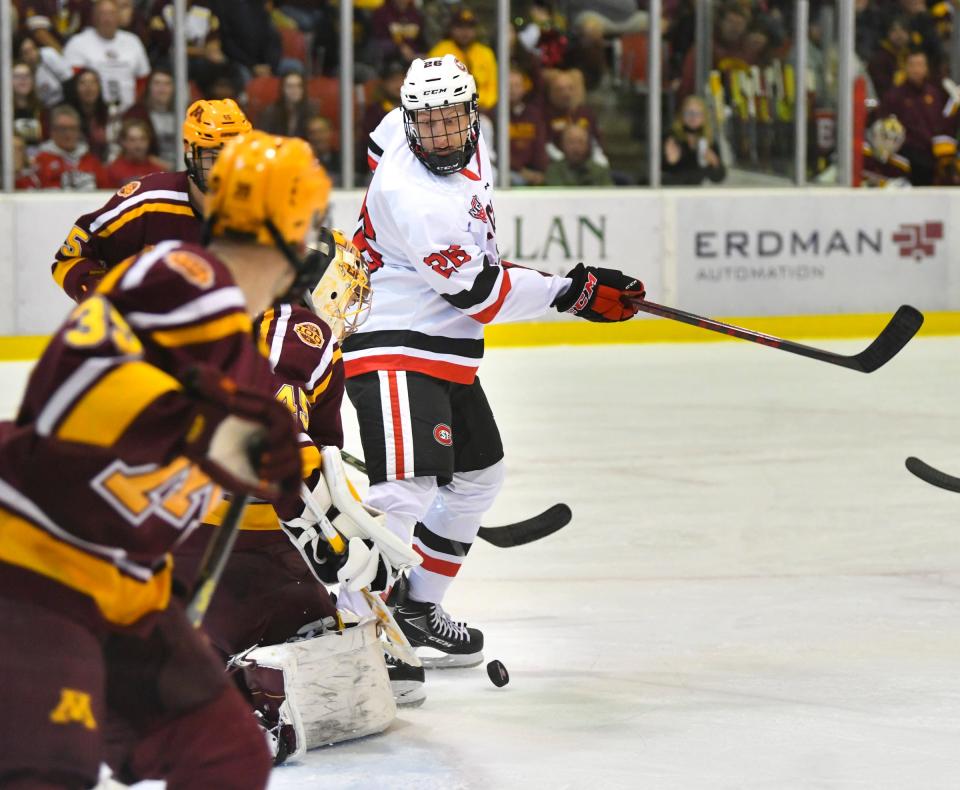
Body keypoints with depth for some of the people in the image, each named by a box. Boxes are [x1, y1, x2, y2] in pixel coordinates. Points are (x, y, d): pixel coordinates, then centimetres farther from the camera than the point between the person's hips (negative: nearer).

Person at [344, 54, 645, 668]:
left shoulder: (472, 143, 0)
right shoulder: (421, 203, -28)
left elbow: (383, 144, 24)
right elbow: (480, 294, -22)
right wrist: (576, 292, -15)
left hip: (446, 352, 10)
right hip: (394, 347, -10)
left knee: (478, 475, 21)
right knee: (406, 486, -26)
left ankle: (416, 608, 30)